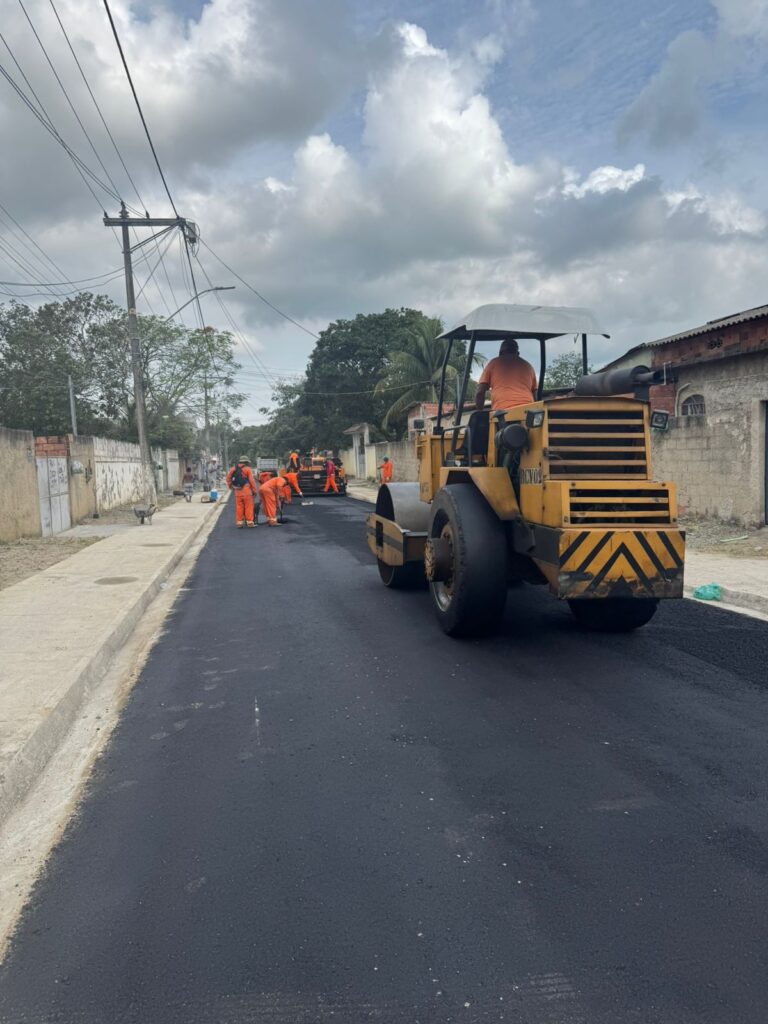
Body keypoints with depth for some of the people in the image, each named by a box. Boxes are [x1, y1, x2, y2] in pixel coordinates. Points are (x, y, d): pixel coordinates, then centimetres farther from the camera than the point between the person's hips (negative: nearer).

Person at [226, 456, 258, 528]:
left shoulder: (233, 469, 11)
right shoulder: (248, 469, -4)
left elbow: (228, 478, 12)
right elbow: (252, 481, -8)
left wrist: (231, 487, 22)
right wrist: (254, 491, -2)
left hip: (237, 492, 5)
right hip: (246, 491, -5)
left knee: (239, 507, 9)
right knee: (248, 507, 1)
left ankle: (239, 522, 10)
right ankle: (249, 522, 1)